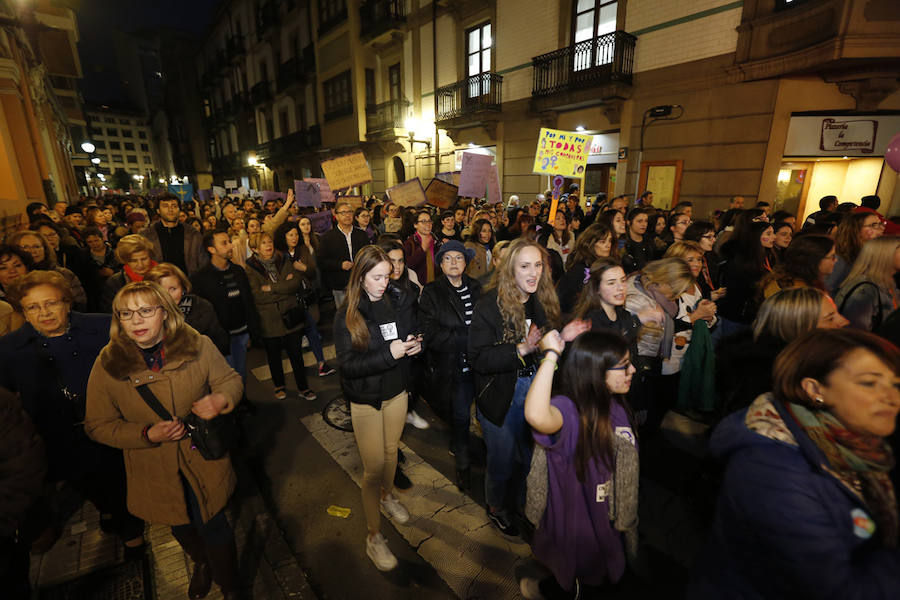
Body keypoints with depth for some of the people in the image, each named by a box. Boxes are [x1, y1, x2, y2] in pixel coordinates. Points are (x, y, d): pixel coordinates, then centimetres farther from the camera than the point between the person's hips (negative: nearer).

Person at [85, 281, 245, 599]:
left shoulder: (198, 346, -12)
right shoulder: (107, 364, -11)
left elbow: (231, 379, -3)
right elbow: (98, 425, -3)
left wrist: (221, 399, -26)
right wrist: (147, 434, -19)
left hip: (203, 459, -2)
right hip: (155, 471, 2)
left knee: (212, 526, 8)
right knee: (182, 527, 25)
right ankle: (202, 565, 60)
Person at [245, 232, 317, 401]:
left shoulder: (283, 260, 3)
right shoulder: (250, 268, -6)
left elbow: (296, 282, -9)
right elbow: (257, 296, -17)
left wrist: (271, 288, -17)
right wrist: (283, 287, -14)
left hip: (290, 316, 1)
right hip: (268, 321, -1)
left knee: (295, 353, 7)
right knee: (274, 355, 16)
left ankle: (303, 387, 21)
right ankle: (279, 386, 37)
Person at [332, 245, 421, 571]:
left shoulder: (399, 301, -7)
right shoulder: (347, 315, -17)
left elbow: (414, 333, 8)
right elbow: (348, 364, -21)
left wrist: (415, 345, -16)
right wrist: (388, 353, -32)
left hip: (397, 391, 4)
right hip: (366, 399, -3)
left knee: (391, 451, 23)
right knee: (374, 465, 4)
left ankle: (387, 495, 52)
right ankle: (374, 536, 25)